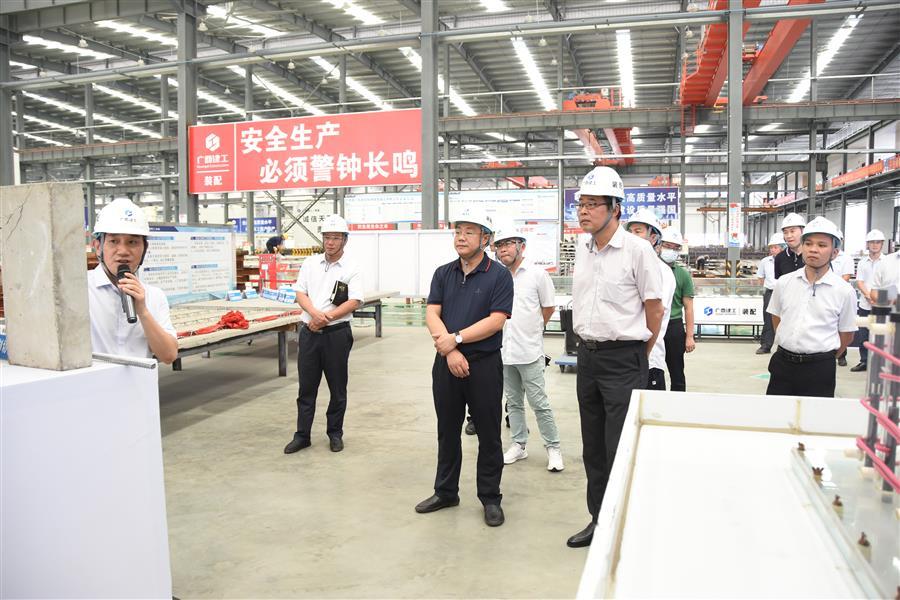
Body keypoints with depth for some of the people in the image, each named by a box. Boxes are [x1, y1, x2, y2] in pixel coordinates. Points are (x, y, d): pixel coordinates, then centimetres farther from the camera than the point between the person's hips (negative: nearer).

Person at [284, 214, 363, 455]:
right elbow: (300, 293, 4)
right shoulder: (310, 263, 8)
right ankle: (302, 435, 19)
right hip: (309, 332, 3)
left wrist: (326, 317, -18)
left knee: (337, 387, 8)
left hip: (337, 334, -3)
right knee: (306, 387, 9)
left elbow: (354, 302, -11)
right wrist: (314, 313, -15)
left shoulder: (352, 270, -3)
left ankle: (335, 433, 22)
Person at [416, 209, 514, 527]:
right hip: (446, 363, 4)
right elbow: (432, 315, -1)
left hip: (484, 364, -4)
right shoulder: (443, 273, 8)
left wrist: (455, 339, -17)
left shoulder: (499, 275, -5)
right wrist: (450, 351, -15)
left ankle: (490, 498, 21)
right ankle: (445, 492, 29)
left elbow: (496, 321, -14)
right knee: (447, 431, 15)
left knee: (488, 434, 6)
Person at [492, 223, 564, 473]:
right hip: (504, 350, 4)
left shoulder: (537, 273, -5)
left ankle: (553, 448, 12)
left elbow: (549, 307, 5)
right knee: (513, 402, 14)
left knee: (539, 403, -1)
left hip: (529, 351, -4)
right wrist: (512, 330, 12)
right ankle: (518, 445, 27)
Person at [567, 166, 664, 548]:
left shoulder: (637, 250, -12)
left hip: (623, 361, -7)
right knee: (593, 447, 15)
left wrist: (636, 357, 0)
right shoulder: (581, 247, 7)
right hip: (587, 356, 7)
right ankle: (598, 520, 30)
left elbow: (654, 309, -7)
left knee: (620, 451, -2)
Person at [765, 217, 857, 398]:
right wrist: (788, 350, 14)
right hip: (782, 363, 3)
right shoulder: (784, 282, 3)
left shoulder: (844, 291, -5)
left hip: (819, 369, -3)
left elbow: (847, 335, 3)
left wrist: (824, 359, 9)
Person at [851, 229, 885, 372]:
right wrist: (869, 296, -13)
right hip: (865, 305, 3)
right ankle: (864, 361, 19)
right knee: (863, 335, 7)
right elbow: (859, 283, 3)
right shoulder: (862, 263, 9)